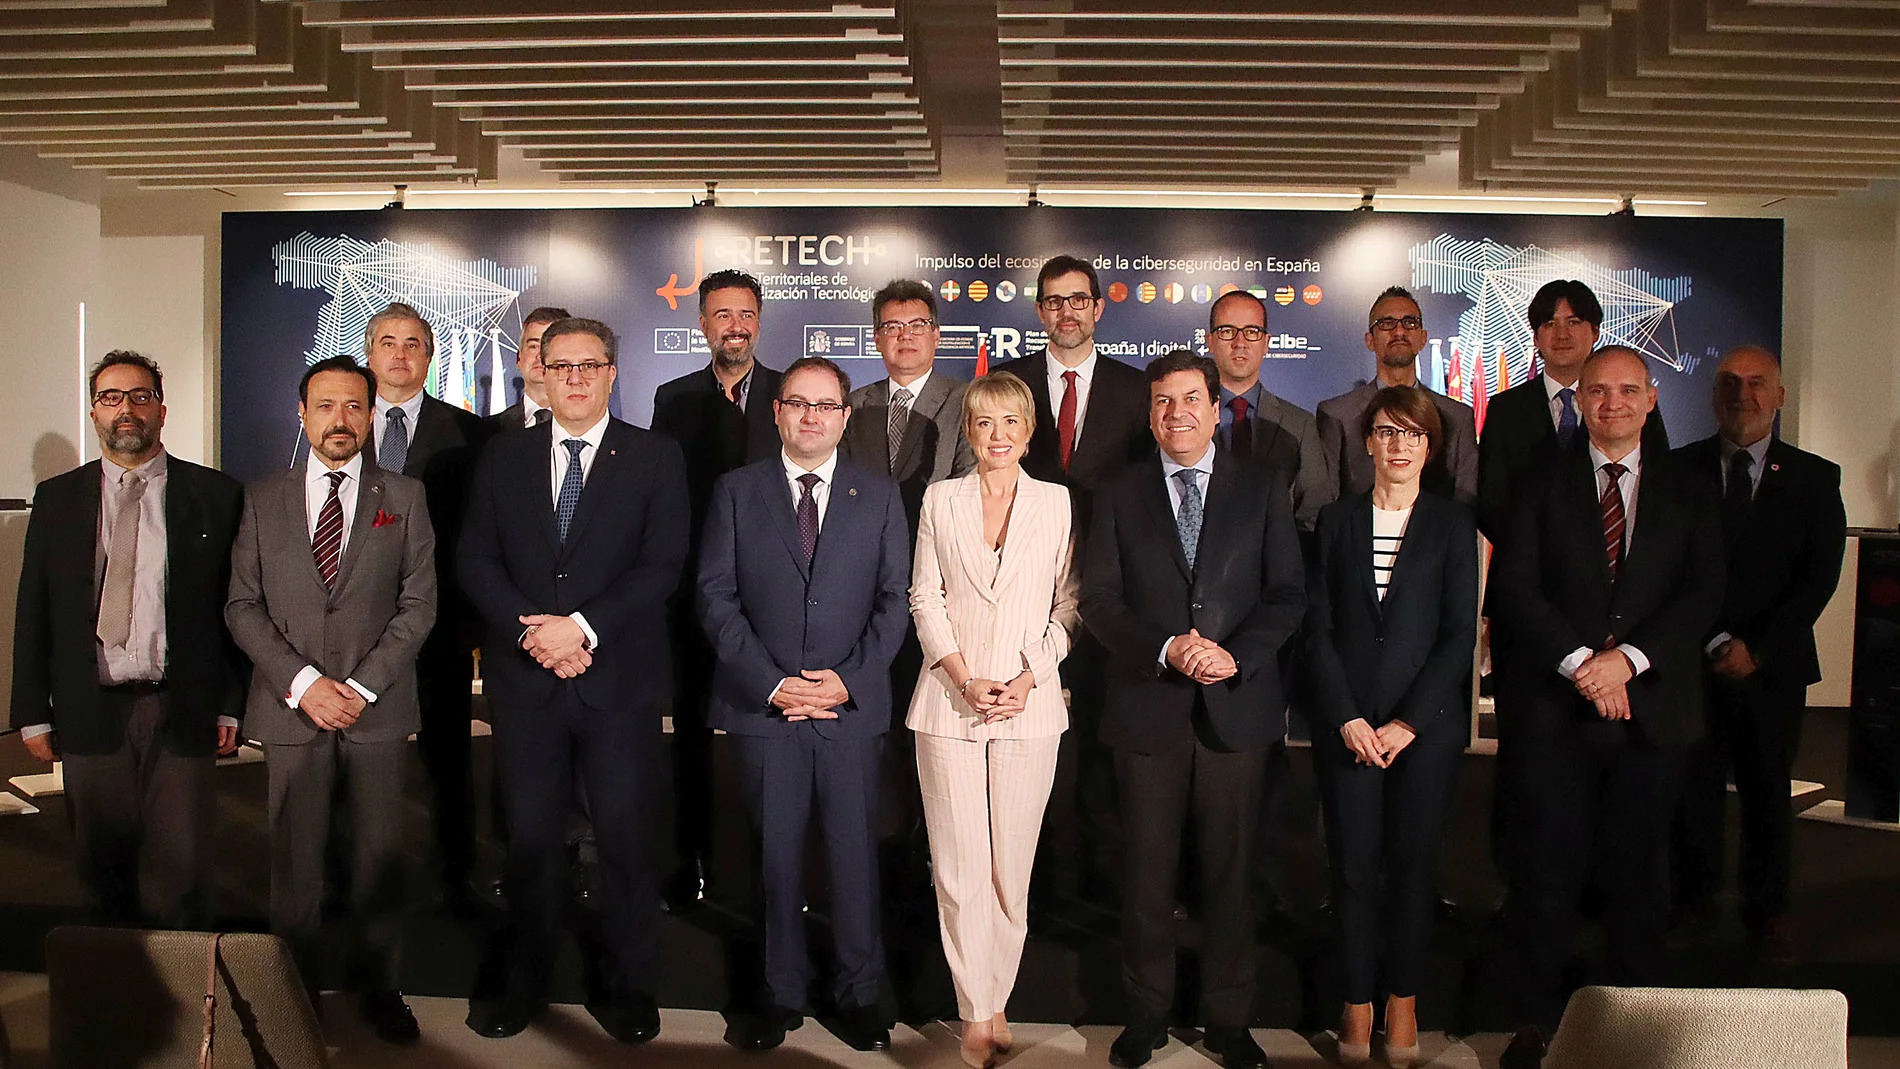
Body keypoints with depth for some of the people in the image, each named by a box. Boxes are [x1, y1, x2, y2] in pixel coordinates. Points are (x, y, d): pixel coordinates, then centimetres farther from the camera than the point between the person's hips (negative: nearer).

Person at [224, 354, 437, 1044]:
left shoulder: (404, 497, 6)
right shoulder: (263, 499, 8)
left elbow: (419, 603, 1)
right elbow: (243, 605, 4)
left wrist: (362, 686, -9)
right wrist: (303, 682, -9)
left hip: (377, 710, 0)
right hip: (290, 709, 1)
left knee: (378, 856, 5)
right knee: (294, 859, 6)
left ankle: (381, 989, 17)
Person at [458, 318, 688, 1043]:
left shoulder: (656, 459, 3)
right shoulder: (503, 458, 11)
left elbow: (662, 566, -6)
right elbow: (477, 559, 6)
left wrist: (582, 626, -15)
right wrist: (530, 631, -9)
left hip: (620, 680, -2)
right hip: (524, 678, 2)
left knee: (626, 837, 3)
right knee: (530, 838, 9)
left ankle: (629, 988, 17)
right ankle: (524, 983, 24)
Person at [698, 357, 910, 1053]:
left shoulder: (880, 495, 8)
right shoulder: (736, 492, 7)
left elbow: (895, 598, 4)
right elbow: (716, 596, 1)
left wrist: (850, 679, -8)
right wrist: (769, 683, -9)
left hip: (853, 704, 0)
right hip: (764, 706, 0)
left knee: (855, 852, 5)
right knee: (776, 855, 7)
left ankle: (859, 994, 20)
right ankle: (782, 994, 21)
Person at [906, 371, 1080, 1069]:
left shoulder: (1057, 503, 6)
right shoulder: (940, 500, 8)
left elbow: (1067, 606, 6)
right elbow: (925, 598, 5)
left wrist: (1027, 679, -7)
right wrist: (964, 679, -7)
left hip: (1028, 705, 0)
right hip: (949, 704, 0)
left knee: (1013, 867, 4)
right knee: (959, 870, 0)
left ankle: (996, 1002, 20)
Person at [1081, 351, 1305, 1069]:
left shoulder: (1261, 492, 7)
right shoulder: (1119, 497, 7)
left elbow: (1288, 593, 3)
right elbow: (1099, 600, 1)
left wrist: (1236, 654, -13)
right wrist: (1165, 648, -14)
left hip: (1236, 707, 0)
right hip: (1148, 711, 0)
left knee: (1230, 870, 8)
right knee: (1148, 872, 8)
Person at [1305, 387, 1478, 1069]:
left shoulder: (1453, 525, 5)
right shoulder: (1336, 521, 8)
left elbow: (1460, 633, -1)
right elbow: (1318, 629, 3)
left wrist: (1408, 722, -9)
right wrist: (1346, 718, -6)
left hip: (1426, 725, -1)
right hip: (1348, 724, 1)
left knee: (1413, 862, 5)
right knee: (1353, 865, 3)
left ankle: (1403, 1001, 20)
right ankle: (1358, 1003, 15)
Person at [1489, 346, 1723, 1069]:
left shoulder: (1688, 492, 11)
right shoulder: (1543, 484, 6)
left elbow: (1703, 594, 1)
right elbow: (1513, 589, -3)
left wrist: (1629, 658, -13)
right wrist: (1579, 662, -14)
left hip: (1652, 704, 2)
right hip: (1554, 708, -1)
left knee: (1639, 869, 8)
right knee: (1548, 867, 1)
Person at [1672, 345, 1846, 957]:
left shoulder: (1814, 479, 6)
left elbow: (1820, 577, -1)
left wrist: (1757, 648, -10)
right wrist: (1714, 642, -11)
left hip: (1773, 668, 1)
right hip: (1693, 663, -1)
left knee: (1768, 793, 9)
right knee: (1693, 790, 4)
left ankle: (1767, 912, 25)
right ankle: (1694, 902, 20)